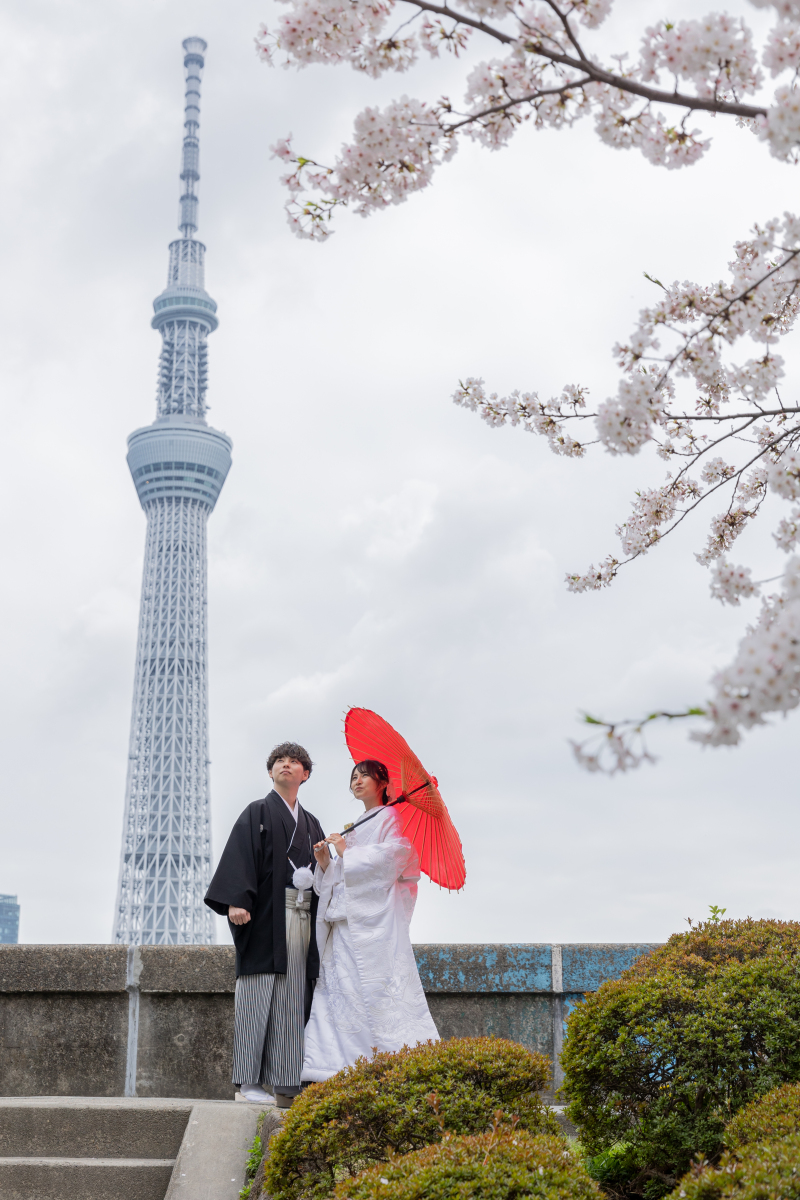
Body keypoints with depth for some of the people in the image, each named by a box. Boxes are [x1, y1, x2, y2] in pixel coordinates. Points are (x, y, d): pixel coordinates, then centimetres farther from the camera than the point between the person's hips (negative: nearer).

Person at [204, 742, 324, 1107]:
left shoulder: (311, 825, 22)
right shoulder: (258, 813, 6)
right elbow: (240, 856, -8)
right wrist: (236, 901, -22)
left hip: (302, 919, 5)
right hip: (266, 916, -5)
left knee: (293, 999, 2)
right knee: (259, 994, -6)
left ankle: (283, 1081, 5)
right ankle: (250, 1080, -2)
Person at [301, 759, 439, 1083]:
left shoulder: (390, 817, 3)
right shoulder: (357, 827, 26)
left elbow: (390, 857, -13)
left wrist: (346, 853, -7)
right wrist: (324, 862, 4)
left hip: (375, 919, -8)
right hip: (346, 924, 8)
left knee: (376, 988, -14)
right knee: (340, 986, 1)